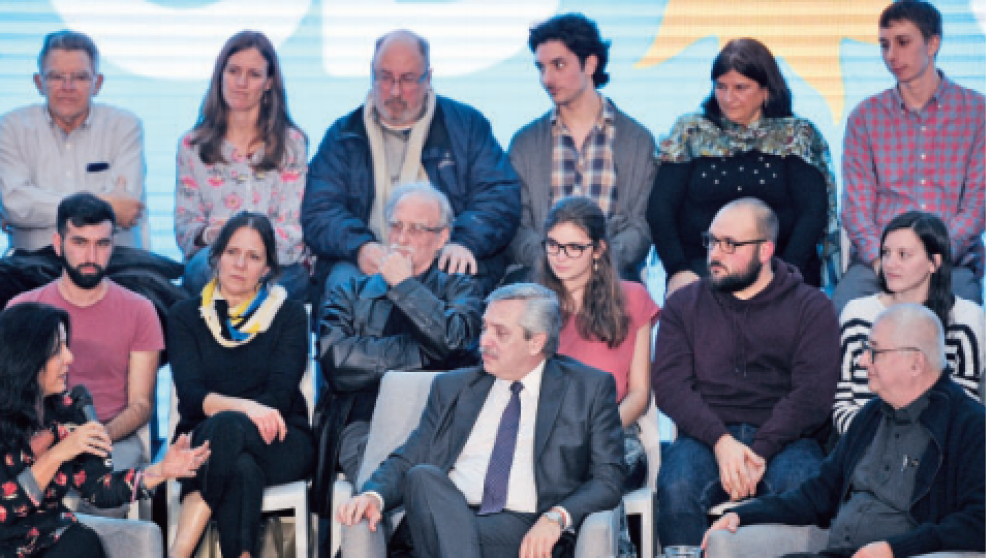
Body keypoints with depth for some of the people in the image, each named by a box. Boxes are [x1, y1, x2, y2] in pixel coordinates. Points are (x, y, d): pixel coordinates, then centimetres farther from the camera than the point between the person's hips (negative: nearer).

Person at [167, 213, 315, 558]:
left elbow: (280, 395, -3)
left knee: (225, 427, -36)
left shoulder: (290, 315, 11)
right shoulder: (186, 316, 12)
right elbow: (190, 395, -4)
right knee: (242, 471, -37)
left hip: (277, 444, 0)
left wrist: (229, 414, -21)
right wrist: (245, 407, -25)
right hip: (205, 441, 0)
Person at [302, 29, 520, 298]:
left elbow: (500, 197, 6)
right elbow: (319, 212, 7)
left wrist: (465, 242, -15)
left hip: (444, 266, 0)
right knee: (344, 281, -33)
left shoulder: (467, 125, 15)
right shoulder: (343, 135, 17)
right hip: (368, 267, 1)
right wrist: (360, 246, -16)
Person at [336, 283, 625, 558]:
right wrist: (374, 495, -7)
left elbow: (608, 480, 5)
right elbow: (405, 462, 17)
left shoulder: (590, 388, 13)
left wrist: (556, 517, -16)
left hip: (524, 532, -4)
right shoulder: (452, 387, 23)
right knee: (422, 476, -33)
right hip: (444, 516, 4)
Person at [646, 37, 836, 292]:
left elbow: (813, 212, 1)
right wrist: (678, 271, -9)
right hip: (700, 263, 1)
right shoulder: (690, 131, 13)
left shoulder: (796, 135, 9)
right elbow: (660, 209, 6)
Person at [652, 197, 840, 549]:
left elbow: (813, 393, -2)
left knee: (803, 489, -35)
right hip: (705, 437, 1)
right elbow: (669, 384, 4)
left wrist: (759, 451, -16)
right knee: (678, 488, -32)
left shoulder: (811, 307, 10)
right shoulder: (683, 305, 16)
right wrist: (721, 441, -14)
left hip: (784, 438, -1)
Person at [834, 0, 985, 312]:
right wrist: (878, 258, -13)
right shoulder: (865, 116, 14)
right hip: (878, 259, 1)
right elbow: (856, 204, 7)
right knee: (840, 315, -30)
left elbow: (978, 202, 2)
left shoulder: (976, 111, 9)